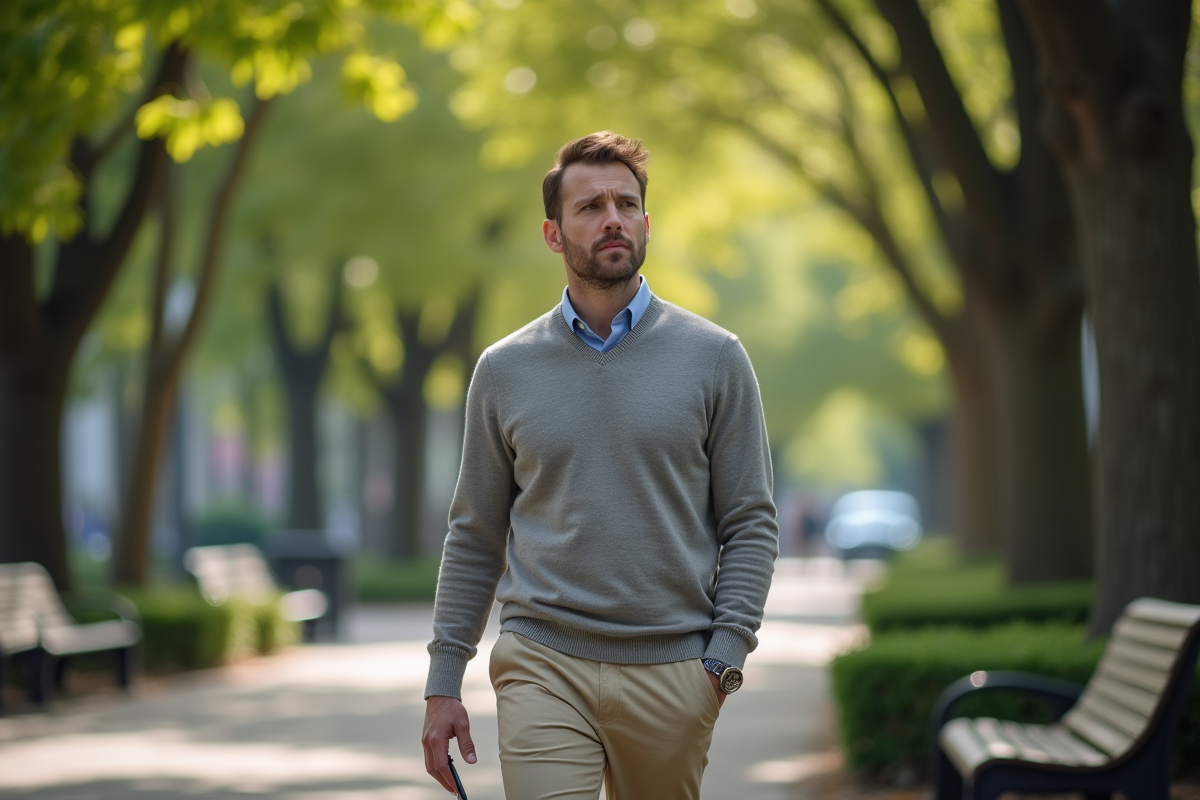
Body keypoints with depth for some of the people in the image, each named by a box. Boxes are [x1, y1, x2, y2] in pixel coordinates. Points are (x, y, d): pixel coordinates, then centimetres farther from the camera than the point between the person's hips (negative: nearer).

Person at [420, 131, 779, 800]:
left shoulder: (714, 357, 3)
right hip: (544, 667, 0)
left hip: (672, 671, 0)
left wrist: (724, 658, -8)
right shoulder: (505, 370, 6)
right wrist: (444, 682, 5)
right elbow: (475, 538, 10)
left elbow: (751, 524, 3)